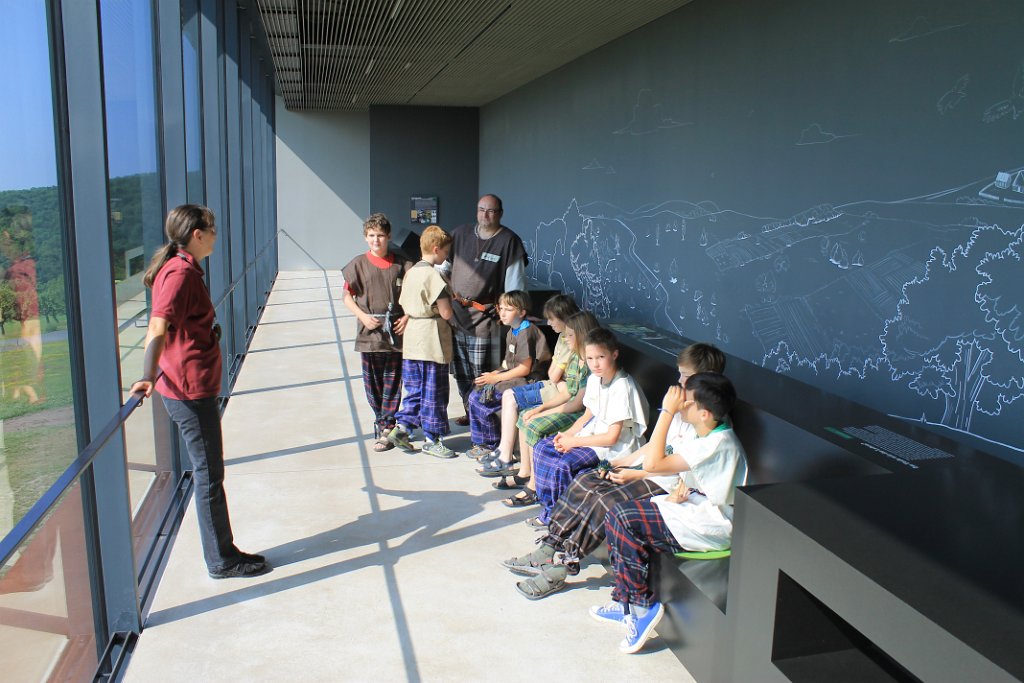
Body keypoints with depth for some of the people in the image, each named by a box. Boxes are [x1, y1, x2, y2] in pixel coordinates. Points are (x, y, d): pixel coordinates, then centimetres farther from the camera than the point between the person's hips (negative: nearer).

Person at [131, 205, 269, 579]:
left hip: (196, 388, 11)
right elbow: (158, 328, -32)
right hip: (190, 390, -11)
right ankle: (222, 560, 13)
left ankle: (223, 551, 28)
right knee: (209, 476, 0)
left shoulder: (184, 269, 14)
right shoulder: (180, 274, -18)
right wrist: (149, 376, -45)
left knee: (209, 472, 17)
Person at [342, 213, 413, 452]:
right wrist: (363, 316, -9)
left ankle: (386, 429, 9)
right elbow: (347, 296, 5)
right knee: (372, 383, 8)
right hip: (369, 333, 0)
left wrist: (407, 317, -6)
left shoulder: (401, 264, 2)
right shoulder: (359, 264, 0)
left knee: (393, 382, 2)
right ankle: (382, 420, 26)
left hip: (396, 333, 0)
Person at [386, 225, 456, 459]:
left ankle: (401, 427, 12)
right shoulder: (433, 275, -16)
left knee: (415, 389, 17)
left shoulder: (410, 272, 9)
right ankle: (431, 439, 11)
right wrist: (450, 299, 2)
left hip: (411, 341, 8)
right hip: (432, 343, -8)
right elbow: (446, 313, -19)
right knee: (434, 393, 3)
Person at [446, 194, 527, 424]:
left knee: (482, 371, -2)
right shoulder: (460, 234, 7)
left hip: (485, 316, -5)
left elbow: (514, 283, -6)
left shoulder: (509, 241, -5)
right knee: (460, 369, 13)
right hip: (455, 312, 5)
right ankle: (470, 410, 27)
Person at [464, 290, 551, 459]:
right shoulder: (512, 332, 14)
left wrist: (496, 378, -14)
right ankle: (482, 441, 10)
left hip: (527, 381, -9)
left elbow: (524, 369, -18)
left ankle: (488, 444, 1)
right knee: (475, 394, 0)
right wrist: (494, 373, 0)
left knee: (481, 399, -16)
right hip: (513, 376, 9)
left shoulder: (526, 333, -16)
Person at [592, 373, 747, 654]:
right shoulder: (709, 436, 7)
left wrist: (667, 411, -25)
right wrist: (680, 490, -3)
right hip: (696, 508, 10)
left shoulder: (718, 444, -24)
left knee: (624, 520, -19)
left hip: (711, 528, -10)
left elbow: (653, 464, -28)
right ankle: (625, 602, 7)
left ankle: (643, 606, -4)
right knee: (618, 515, -2)